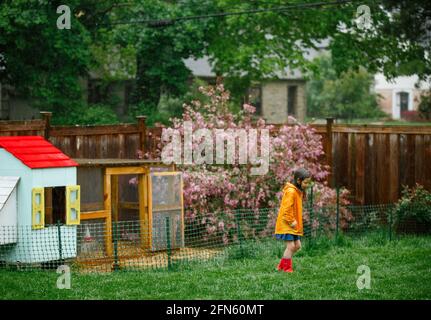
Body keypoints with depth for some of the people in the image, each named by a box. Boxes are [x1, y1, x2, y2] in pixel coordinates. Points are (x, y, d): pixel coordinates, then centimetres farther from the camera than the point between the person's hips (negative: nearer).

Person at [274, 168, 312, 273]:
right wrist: (291, 221, -18)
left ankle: (282, 266, 20)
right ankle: (287, 268, 2)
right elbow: (286, 209, -23)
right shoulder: (291, 191, -19)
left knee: (297, 245, 10)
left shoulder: (299, 191, 13)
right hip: (286, 224, -10)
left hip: (294, 225, 10)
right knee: (291, 246, -10)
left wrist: (296, 222, 13)